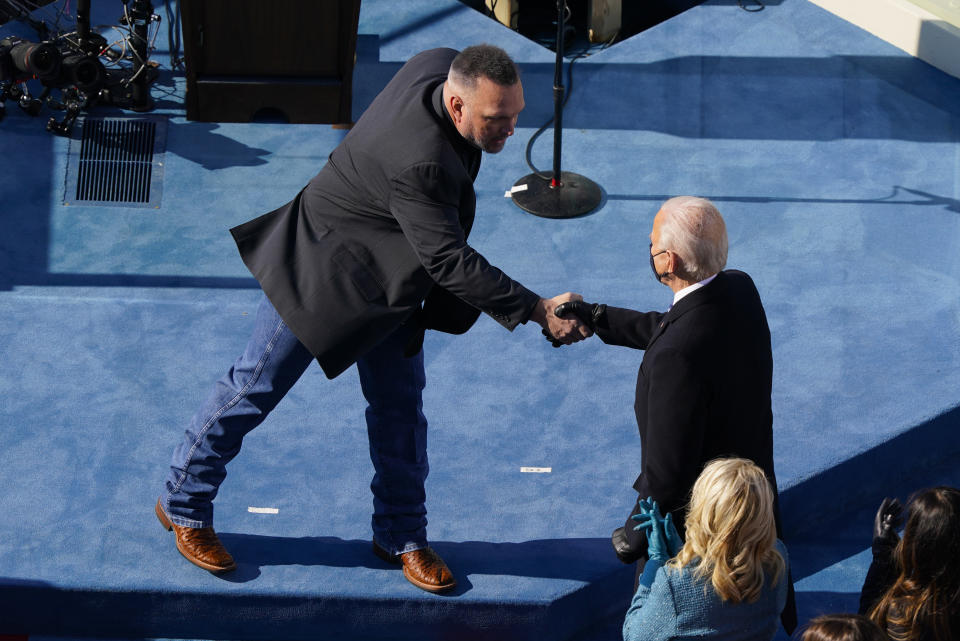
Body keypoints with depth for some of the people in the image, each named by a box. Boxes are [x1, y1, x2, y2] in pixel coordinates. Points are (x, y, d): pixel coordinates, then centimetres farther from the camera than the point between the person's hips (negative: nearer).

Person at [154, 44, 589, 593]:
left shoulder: (440, 65, -15)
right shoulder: (418, 162, -40)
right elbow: (448, 260, -37)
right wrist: (536, 310, -37)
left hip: (388, 280, 9)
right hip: (322, 272, -9)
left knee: (401, 405, 12)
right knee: (256, 388, 7)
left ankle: (402, 536, 26)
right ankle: (184, 506, 25)